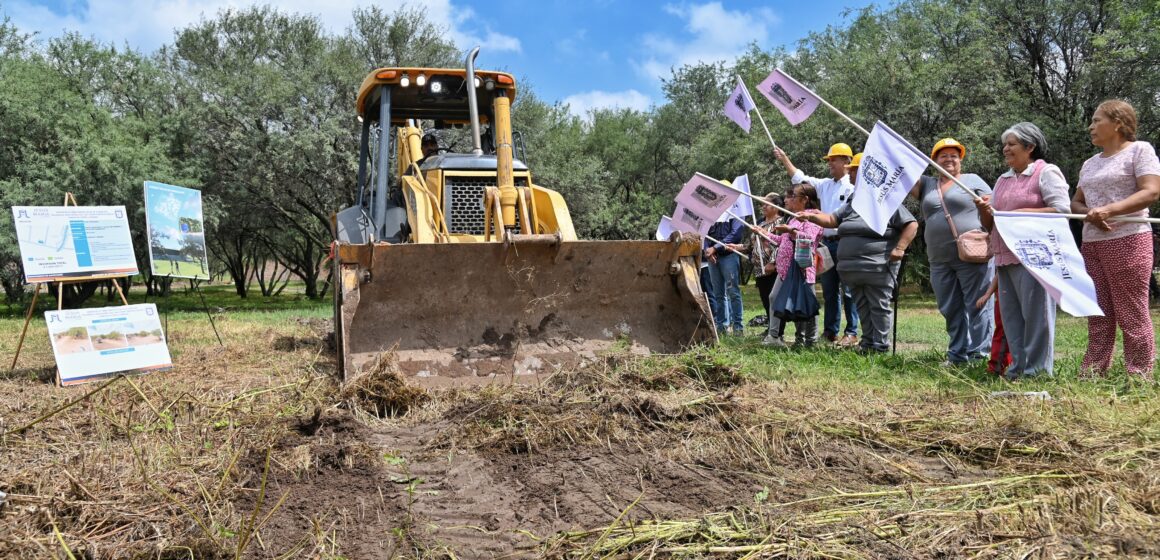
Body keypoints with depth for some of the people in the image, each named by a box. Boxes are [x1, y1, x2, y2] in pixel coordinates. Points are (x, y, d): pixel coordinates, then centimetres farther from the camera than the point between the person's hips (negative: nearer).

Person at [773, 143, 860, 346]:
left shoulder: (852, 187, -6)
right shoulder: (825, 185, 16)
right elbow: (800, 178, 22)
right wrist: (785, 160, 19)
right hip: (827, 242, 7)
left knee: (847, 290, -4)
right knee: (829, 290, 11)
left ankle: (852, 333, 0)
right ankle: (830, 331, 18)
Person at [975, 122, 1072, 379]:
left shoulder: (1046, 173, 1)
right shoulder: (1003, 180, 22)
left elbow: (1061, 210, -13)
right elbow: (989, 225, 22)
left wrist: (1019, 213, -15)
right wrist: (985, 210, 0)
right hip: (1005, 258, 8)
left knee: (1035, 313, -6)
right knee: (1011, 315, 7)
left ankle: (1037, 370, -1)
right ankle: (1018, 367, 13)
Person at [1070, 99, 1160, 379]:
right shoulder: (1090, 163, 20)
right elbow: (1075, 203, 18)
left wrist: (1109, 210, -23)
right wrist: (1090, 214, -5)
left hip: (1128, 240, -7)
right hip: (1091, 243, 7)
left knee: (1131, 314, -6)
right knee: (1098, 314, 7)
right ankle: (1091, 374, 9)